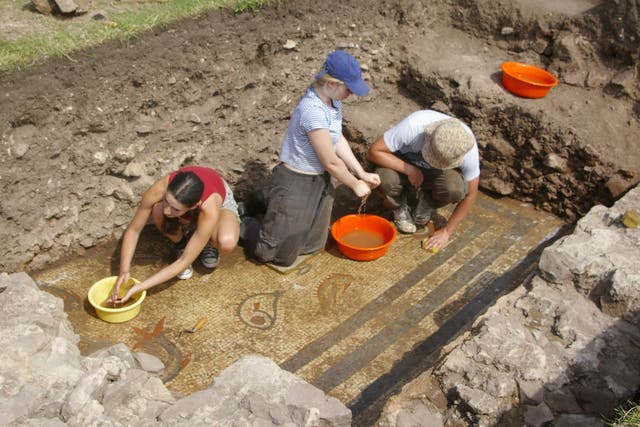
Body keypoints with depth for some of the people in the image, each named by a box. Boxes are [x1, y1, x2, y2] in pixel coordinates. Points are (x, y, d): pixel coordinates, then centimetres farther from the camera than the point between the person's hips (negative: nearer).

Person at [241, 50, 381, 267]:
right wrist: (355, 185, -7)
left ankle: (267, 207, 36)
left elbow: (338, 140, 8)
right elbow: (331, 162, -22)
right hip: (295, 184, -9)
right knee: (279, 254, 2)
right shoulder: (313, 111, -30)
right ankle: (243, 225, 28)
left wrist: (361, 173, 2)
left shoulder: (333, 100, -2)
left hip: (319, 181, 9)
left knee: (313, 245, 22)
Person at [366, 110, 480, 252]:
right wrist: (410, 170, -34)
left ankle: (425, 203, 2)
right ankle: (400, 208, -1)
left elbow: (470, 194, -15)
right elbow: (373, 152, -29)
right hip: (405, 165, -1)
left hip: (434, 174, 1)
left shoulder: (467, 147, -29)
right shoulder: (414, 125, -37)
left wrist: (447, 231, -13)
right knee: (385, 180, -35)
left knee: (455, 188, -33)